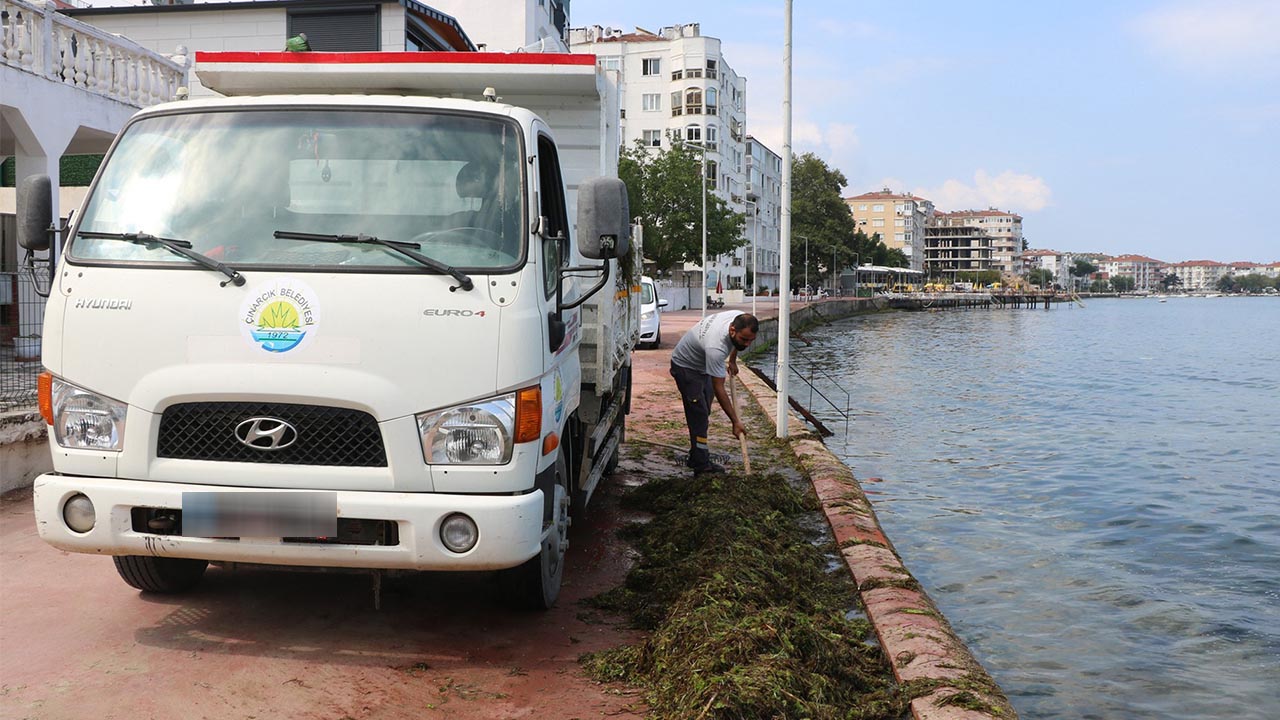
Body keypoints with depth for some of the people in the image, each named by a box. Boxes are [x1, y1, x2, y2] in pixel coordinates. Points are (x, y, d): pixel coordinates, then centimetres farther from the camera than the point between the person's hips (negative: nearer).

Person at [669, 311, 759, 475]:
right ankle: (702, 467, -12)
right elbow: (719, 389, -37)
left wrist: (732, 360, 15)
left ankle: (697, 459, 22)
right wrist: (735, 421, -33)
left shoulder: (740, 319, -22)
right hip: (686, 365, -9)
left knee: (704, 414, 13)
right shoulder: (716, 347, -43)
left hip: (704, 364, 9)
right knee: (698, 415, -14)